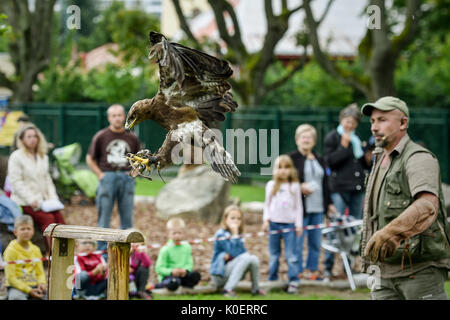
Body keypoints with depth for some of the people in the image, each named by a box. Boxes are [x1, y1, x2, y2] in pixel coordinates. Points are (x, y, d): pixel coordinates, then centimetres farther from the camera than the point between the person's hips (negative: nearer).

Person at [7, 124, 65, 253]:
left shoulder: (43, 157, 19)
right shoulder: (16, 157, -1)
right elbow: (16, 182, -8)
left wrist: (52, 198, 3)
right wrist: (31, 200, -16)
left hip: (43, 200, 5)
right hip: (24, 202, -5)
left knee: (58, 216, -22)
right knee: (48, 218, -28)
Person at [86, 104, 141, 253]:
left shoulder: (132, 138, 6)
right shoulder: (101, 136, -1)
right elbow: (90, 158, 6)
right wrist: (100, 174, -3)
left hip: (126, 178, 2)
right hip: (107, 177, -2)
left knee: (127, 218, 4)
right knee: (104, 218, 0)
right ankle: (103, 251, 5)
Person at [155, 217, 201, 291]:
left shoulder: (186, 247, 5)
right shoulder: (165, 250, -9)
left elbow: (189, 263, 5)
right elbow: (159, 268, -12)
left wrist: (185, 270, -19)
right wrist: (171, 271, -27)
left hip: (183, 275, 4)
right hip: (168, 276, -4)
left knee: (196, 275, -24)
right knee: (173, 283, -38)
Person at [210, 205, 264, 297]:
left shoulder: (238, 235, 10)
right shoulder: (221, 234, -15)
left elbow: (243, 252, 2)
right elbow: (235, 253, -24)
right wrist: (235, 234, -24)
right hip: (219, 276, -8)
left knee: (254, 259, -6)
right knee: (245, 258, -25)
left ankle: (255, 289, 6)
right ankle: (228, 289, -28)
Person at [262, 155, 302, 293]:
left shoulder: (294, 186, 3)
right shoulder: (271, 185, 6)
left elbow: (298, 206, 5)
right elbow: (267, 204, 10)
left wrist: (299, 224, 1)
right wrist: (266, 219, -2)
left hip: (289, 224, -2)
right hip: (274, 223, 2)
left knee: (291, 255, -6)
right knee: (273, 255, 10)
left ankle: (293, 281, -4)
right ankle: (272, 279, 19)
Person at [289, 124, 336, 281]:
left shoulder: (319, 160, 19)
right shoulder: (292, 158, 0)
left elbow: (325, 183, 23)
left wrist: (329, 203, 19)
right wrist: (299, 187, -16)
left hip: (318, 209, 6)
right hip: (300, 207, -6)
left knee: (316, 242, 8)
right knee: (297, 241, -5)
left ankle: (312, 270, 16)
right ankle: (298, 272, 1)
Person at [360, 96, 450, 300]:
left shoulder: (418, 159, -11)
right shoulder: (381, 162, 18)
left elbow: (428, 206, -29)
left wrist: (389, 232, -43)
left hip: (420, 268, -8)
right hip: (387, 271, 8)